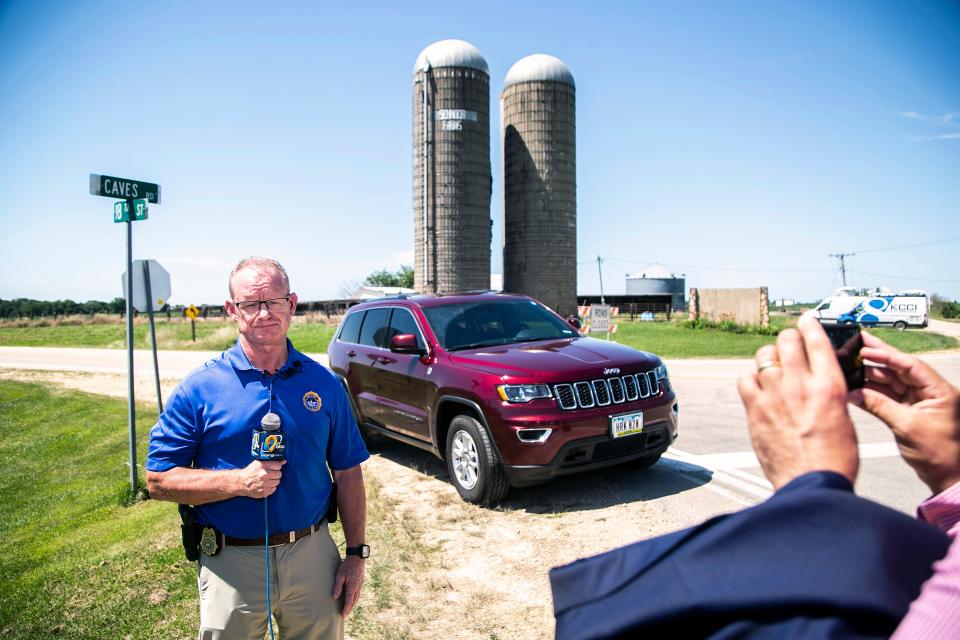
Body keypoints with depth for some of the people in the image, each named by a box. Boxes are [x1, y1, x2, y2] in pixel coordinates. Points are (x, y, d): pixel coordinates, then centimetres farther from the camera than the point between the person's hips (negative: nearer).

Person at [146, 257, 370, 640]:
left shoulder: (324, 383, -1)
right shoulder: (200, 388, -8)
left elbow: (347, 473, 4)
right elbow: (158, 481, -6)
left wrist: (355, 554, 1)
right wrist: (239, 481, -20)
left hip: (313, 556, 2)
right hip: (232, 563, -1)